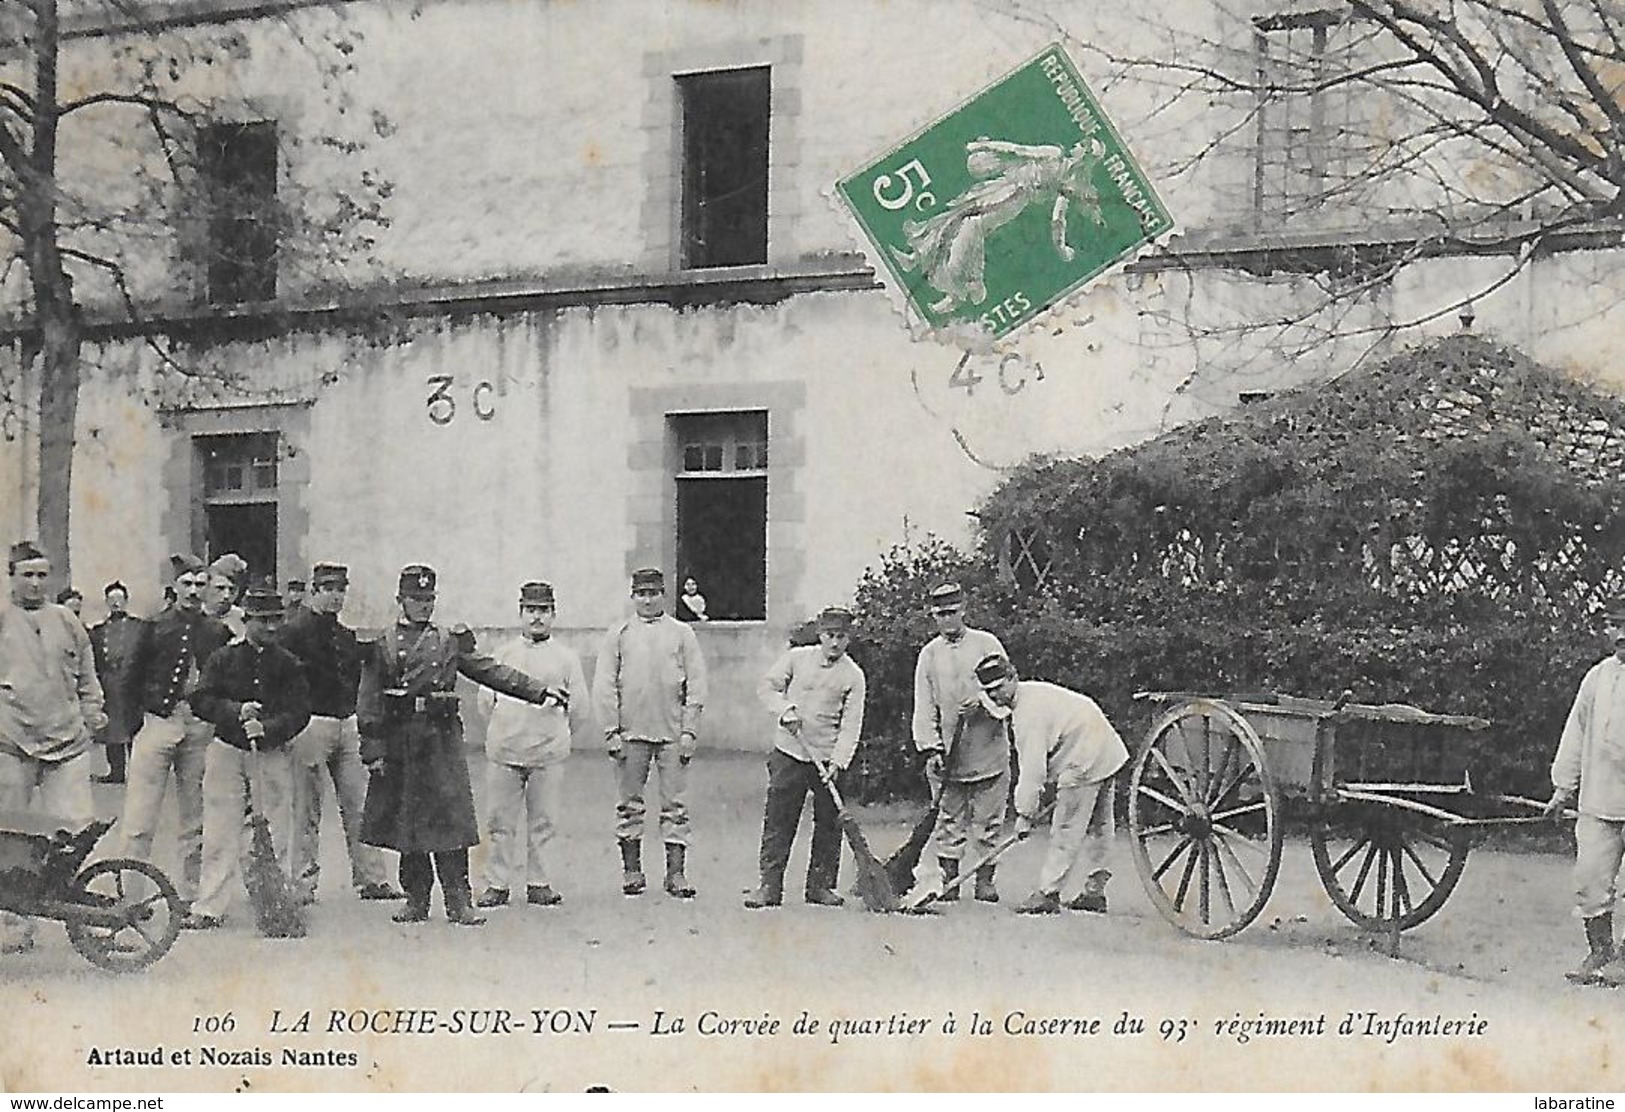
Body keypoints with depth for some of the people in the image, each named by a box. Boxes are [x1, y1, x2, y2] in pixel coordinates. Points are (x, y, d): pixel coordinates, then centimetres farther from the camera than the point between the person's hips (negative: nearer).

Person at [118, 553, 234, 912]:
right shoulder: (154, 627, 5)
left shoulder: (219, 632, 8)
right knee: (139, 819, -7)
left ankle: (189, 893, 14)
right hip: (158, 721, -2)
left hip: (201, 727, 2)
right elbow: (133, 677, 7)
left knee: (196, 820, 7)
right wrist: (135, 720, 1)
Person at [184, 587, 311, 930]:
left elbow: (300, 712, -2)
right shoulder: (223, 659, 6)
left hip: (272, 753, 0)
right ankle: (209, 908, 5)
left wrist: (266, 728, -18)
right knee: (219, 835, 1)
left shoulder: (288, 664, 6)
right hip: (226, 749, 0)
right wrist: (236, 712, -17)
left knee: (278, 831, -1)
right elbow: (202, 700, -1)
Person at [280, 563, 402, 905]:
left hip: (347, 723, 6)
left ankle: (371, 879, 8)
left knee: (359, 805, 5)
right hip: (311, 723, -6)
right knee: (307, 809, -1)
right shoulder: (294, 629, -5)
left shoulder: (346, 635, 17)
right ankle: (303, 884, 5)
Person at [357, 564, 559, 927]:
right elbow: (368, 702, 3)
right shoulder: (382, 645, 6)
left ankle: (459, 901, -5)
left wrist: (539, 692, 2)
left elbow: (490, 671, 10)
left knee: (451, 818, -6)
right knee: (406, 823, 5)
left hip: (443, 738, 0)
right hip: (399, 743, 0)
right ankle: (416, 900, 15)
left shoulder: (451, 641, 12)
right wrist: (372, 749, -6)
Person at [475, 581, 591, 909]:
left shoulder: (566, 658, 7)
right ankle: (498, 884, 7)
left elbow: (581, 709, 10)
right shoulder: (502, 655, 9)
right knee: (501, 821, 1)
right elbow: (486, 698, 14)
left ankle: (538, 884, 13)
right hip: (504, 751, 0)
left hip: (548, 755, 0)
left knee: (544, 822, 4)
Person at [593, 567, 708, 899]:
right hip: (630, 734, 0)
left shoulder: (682, 633, 7)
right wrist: (611, 731, -4)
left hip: (673, 734, 0)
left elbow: (696, 685, 4)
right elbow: (604, 687, 4)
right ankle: (631, 870, 12)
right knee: (629, 803, 4)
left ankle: (676, 874, 1)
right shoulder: (618, 634, 7)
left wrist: (689, 731, -3)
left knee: (674, 804, -1)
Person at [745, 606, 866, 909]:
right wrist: (784, 710, -12)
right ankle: (769, 885, 4)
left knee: (828, 823, 5)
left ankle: (820, 884, 17)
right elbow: (768, 686, 7)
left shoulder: (853, 676, -2)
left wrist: (837, 762, -18)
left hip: (828, 758, 0)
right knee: (778, 819, -1)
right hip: (789, 751, 0)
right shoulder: (797, 658, 2)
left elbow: (850, 725, -7)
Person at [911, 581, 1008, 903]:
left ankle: (985, 881, 10)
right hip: (948, 755, 1)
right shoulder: (929, 655, 8)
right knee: (949, 819, 1)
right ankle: (949, 880, 7)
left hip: (988, 752, -1)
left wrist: (982, 702, -19)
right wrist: (932, 747, -9)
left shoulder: (987, 644, 5)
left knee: (988, 819, 2)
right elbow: (924, 706, 3)